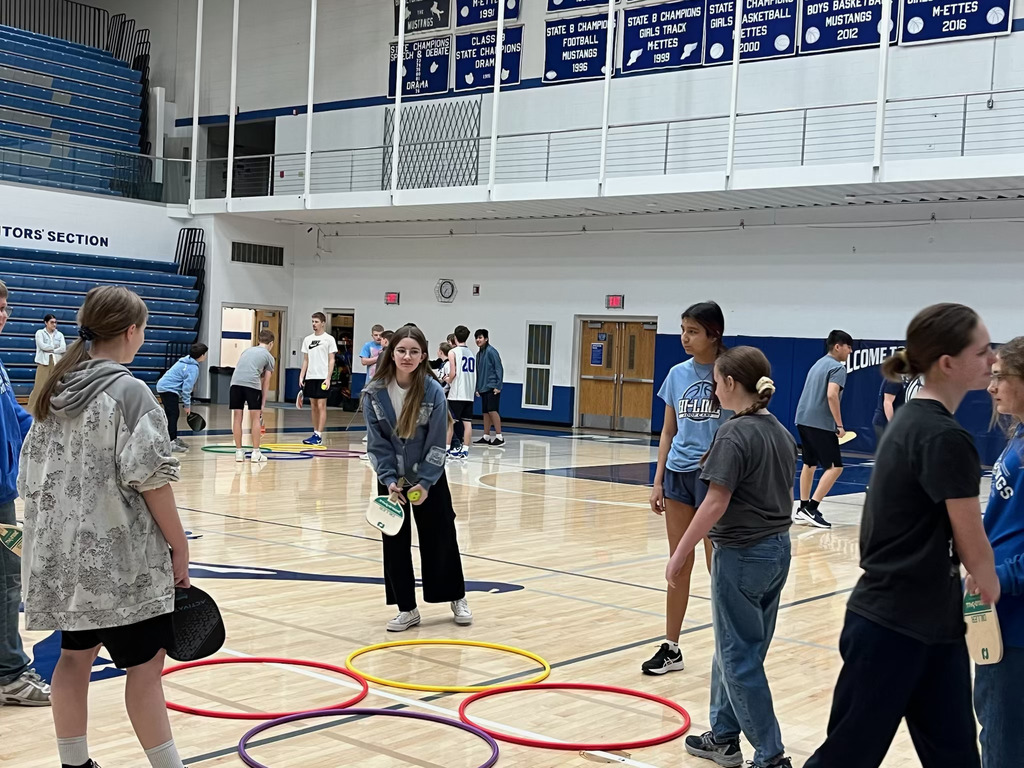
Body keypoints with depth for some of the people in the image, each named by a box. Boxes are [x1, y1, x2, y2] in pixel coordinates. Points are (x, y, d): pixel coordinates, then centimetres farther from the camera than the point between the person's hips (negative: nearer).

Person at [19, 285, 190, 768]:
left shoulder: (55, 392, 9)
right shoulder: (128, 392, -13)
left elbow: (34, 473, 13)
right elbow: (149, 478, -16)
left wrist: (48, 536, 21)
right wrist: (178, 545, -8)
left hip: (64, 554, 8)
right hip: (119, 555, -8)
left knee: (76, 654, 15)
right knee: (145, 661, -2)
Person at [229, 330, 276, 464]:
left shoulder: (247, 350, 30)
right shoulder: (269, 357, 16)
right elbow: (265, 383, 14)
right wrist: (263, 404, 18)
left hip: (236, 382, 4)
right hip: (252, 384, -4)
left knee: (237, 417, 9)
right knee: (255, 418, 5)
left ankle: (239, 452, 13)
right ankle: (255, 453, 5)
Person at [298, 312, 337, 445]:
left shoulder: (329, 339, -2)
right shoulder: (307, 339, 12)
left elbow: (331, 360, -4)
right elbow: (305, 360, 16)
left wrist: (328, 378, -12)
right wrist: (301, 376, 8)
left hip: (322, 377, -5)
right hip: (310, 377, 5)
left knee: (321, 406, -7)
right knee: (313, 406, 8)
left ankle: (319, 436, -8)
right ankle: (315, 433, 14)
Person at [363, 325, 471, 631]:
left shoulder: (433, 391, -18)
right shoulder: (375, 392, -14)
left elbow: (436, 443, -14)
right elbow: (377, 442, -10)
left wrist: (425, 482, -18)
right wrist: (389, 479, -18)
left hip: (429, 476, -1)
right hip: (392, 477, 2)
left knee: (441, 537, 7)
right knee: (395, 542, 3)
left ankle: (457, 598, 27)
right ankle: (407, 609, 15)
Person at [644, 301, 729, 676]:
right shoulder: (677, 374, 7)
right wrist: (658, 480, 8)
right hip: (677, 474, 5)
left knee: (717, 564, 2)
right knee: (678, 563, 12)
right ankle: (671, 648, 20)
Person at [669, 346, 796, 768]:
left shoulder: (734, 434, -17)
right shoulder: (782, 433, 8)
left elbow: (716, 503, -21)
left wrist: (680, 554, -14)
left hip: (742, 555, -8)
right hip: (777, 549, 9)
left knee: (740, 658, 2)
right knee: (732, 648, 19)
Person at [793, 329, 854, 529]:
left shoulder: (818, 364, 20)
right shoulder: (837, 368, -8)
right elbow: (831, 395, -22)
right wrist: (839, 425, -18)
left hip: (803, 419, 9)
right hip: (820, 423, -9)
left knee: (809, 464, 17)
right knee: (835, 467, -5)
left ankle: (803, 509, 19)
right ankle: (811, 509, -12)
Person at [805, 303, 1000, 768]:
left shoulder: (913, 420, 10)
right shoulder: (944, 437, -18)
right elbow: (972, 546, -11)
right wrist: (993, 598, 8)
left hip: (928, 623, 9)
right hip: (894, 627, -9)